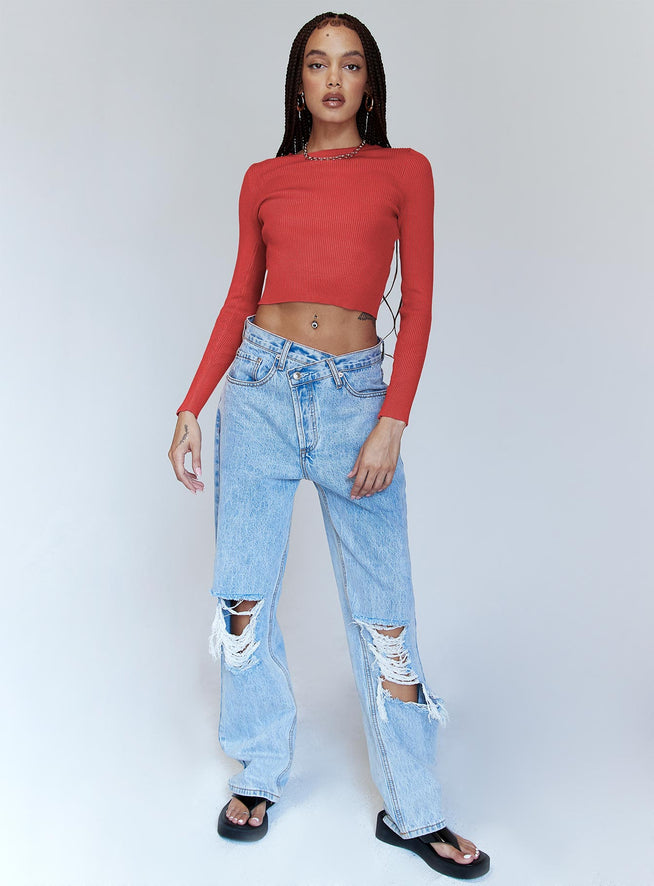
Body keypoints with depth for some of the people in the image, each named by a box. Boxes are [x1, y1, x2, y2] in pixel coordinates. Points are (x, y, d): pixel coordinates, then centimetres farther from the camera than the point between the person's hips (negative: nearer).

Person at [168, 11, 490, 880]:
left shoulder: (404, 171, 5)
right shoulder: (264, 179, 10)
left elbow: (417, 304, 1)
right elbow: (240, 302, 12)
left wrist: (392, 423, -9)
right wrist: (192, 407, 5)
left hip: (354, 391, -2)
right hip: (261, 384, 2)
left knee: (384, 609, -1)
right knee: (244, 595, 6)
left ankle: (413, 812, 15)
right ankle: (260, 775, 26)